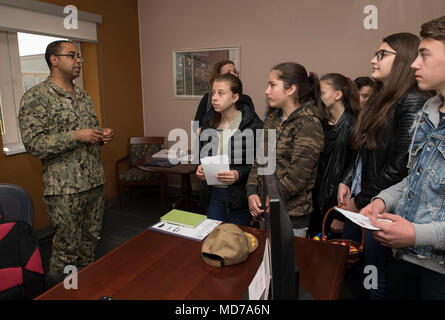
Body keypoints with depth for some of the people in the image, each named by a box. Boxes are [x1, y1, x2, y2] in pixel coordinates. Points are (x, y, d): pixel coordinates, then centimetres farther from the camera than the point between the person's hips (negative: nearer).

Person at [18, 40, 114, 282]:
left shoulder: (84, 96, 14)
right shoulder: (36, 97, -9)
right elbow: (33, 143, -15)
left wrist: (103, 136, 1)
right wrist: (76, 137, -22)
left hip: (95, 182, 7)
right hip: (65, 188, -7)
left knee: (90, 241, 18)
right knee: (67, 249, 5)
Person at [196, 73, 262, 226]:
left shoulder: (253, 124, -14)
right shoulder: (209, 120, 3)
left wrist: (239, 174, -25)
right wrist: (200, 167, -6)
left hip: (239, 194, -4)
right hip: (213, 193, 4)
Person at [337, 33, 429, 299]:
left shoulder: (411, 101, -14)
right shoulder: (380, 100, 13)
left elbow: (401, 165, -19)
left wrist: (361, 201, -11)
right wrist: (347, 183, 4)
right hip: (359, 205, 8)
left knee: (377, 281, 7)